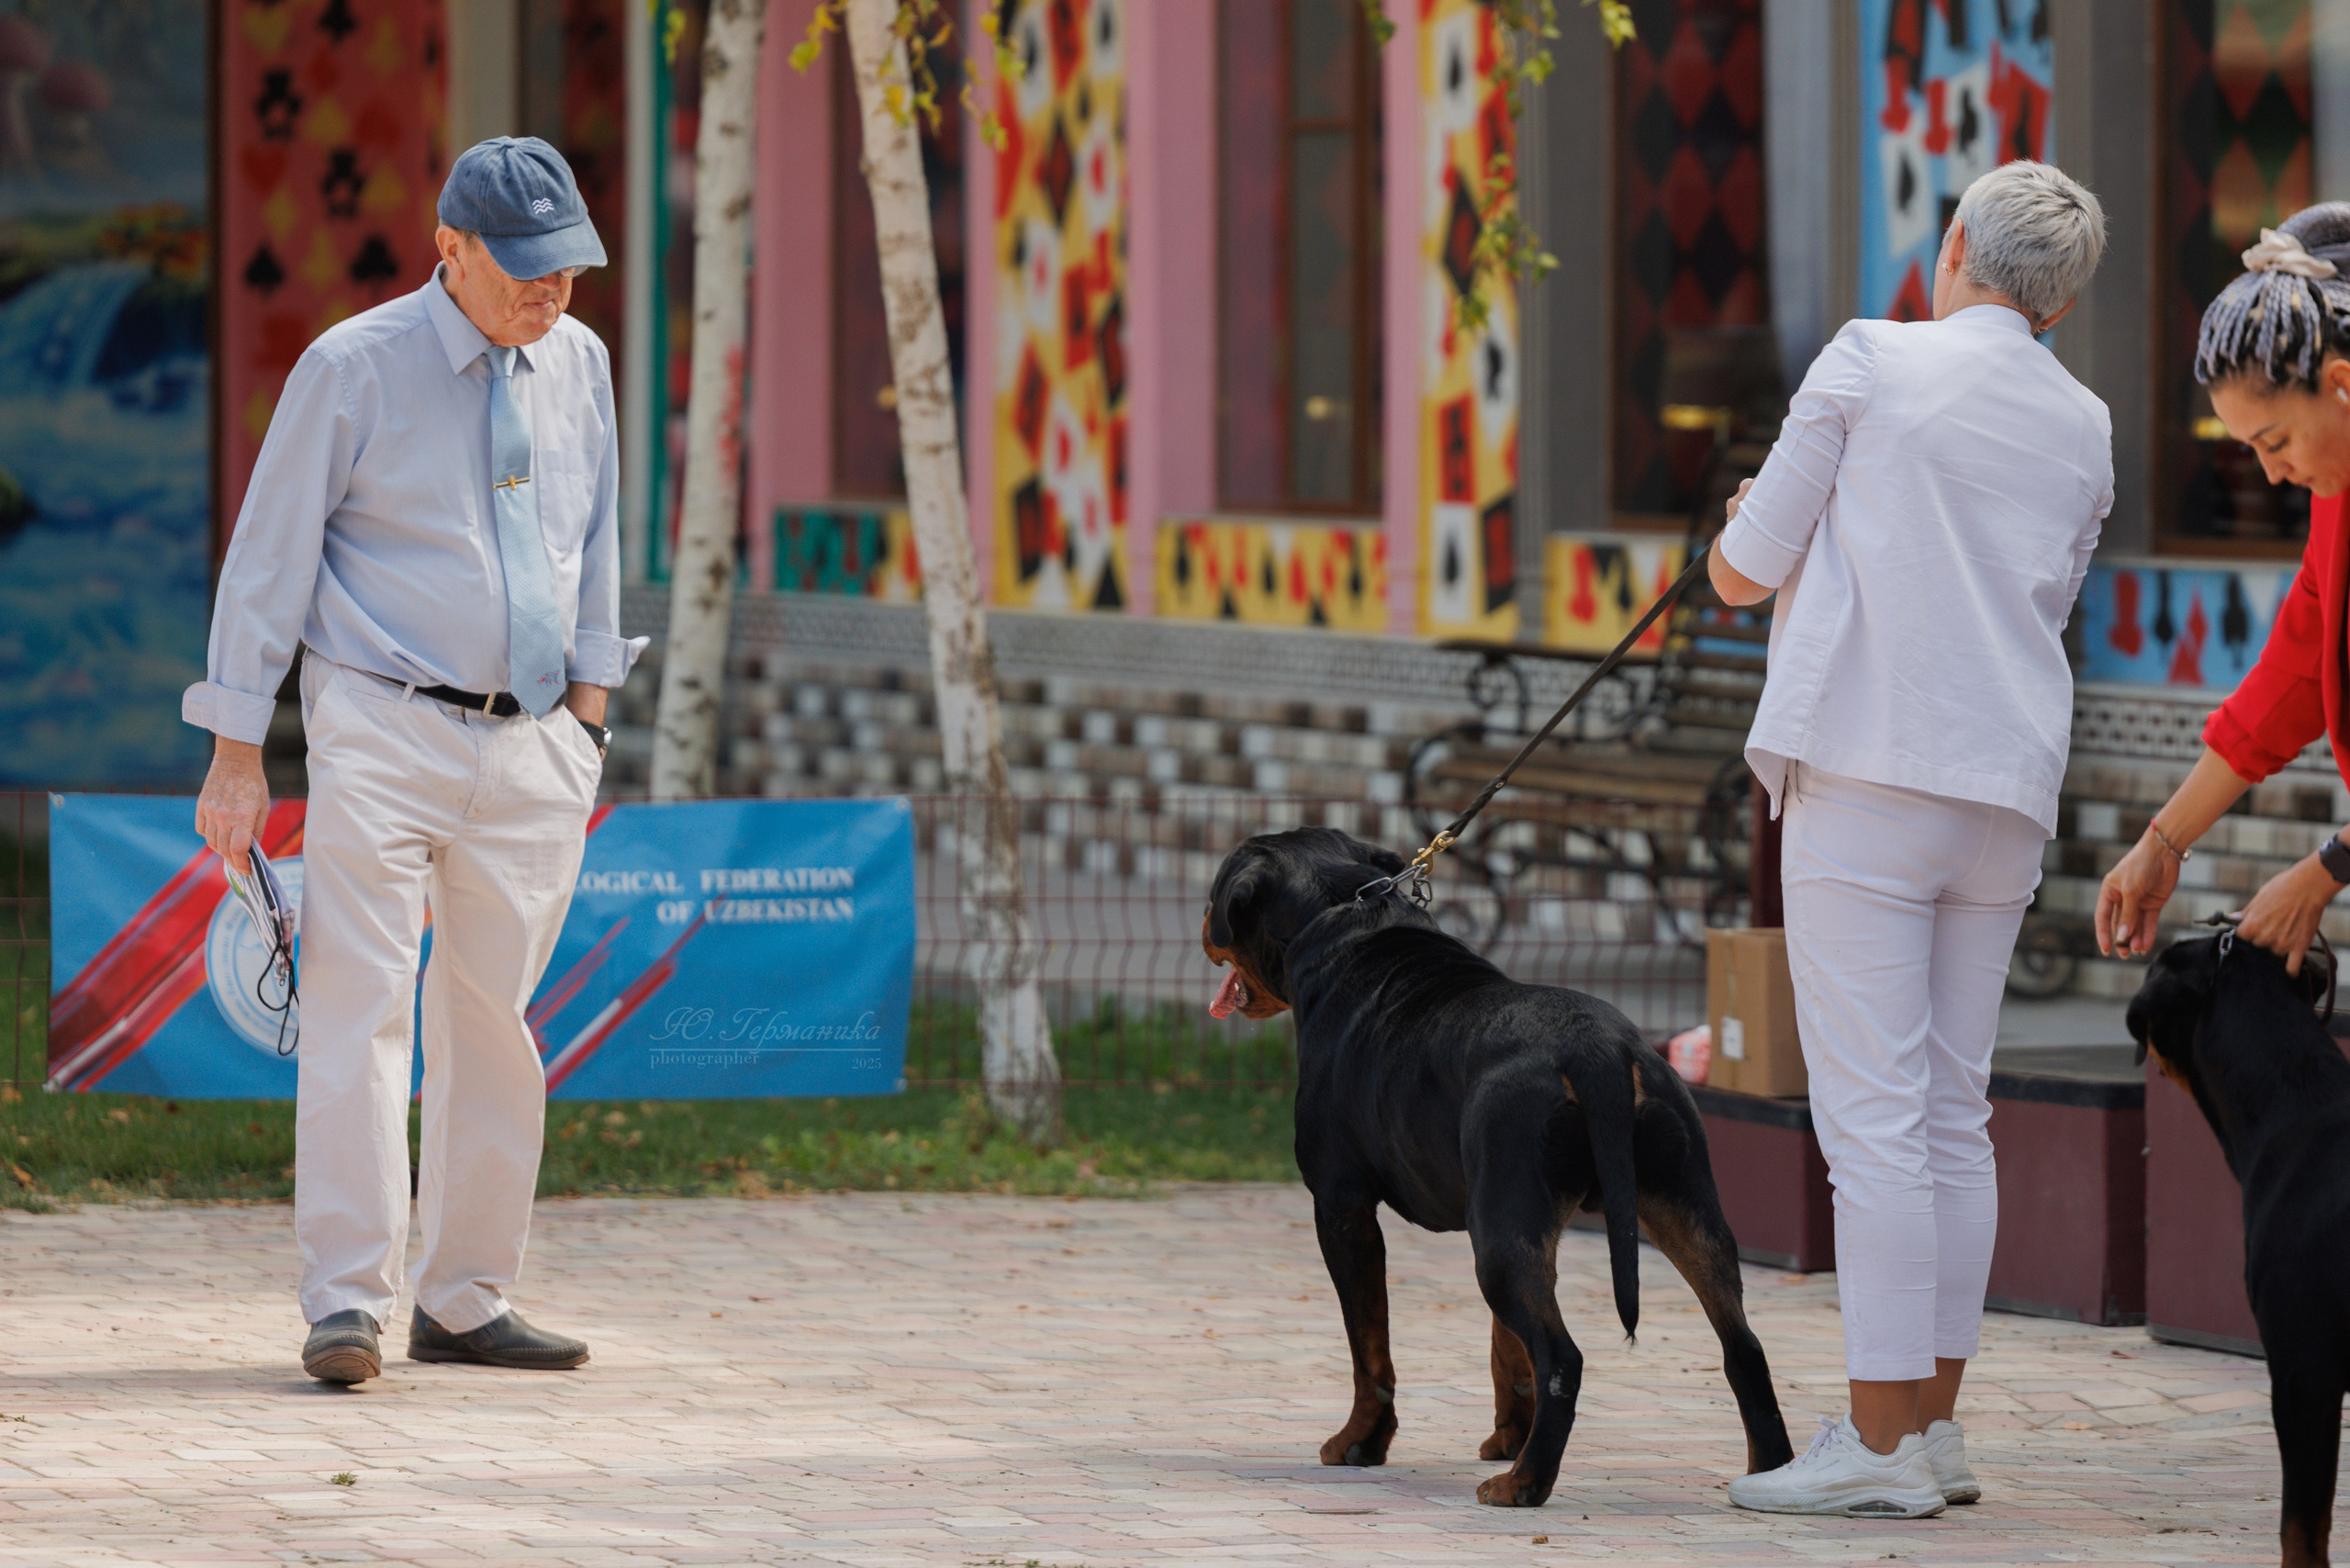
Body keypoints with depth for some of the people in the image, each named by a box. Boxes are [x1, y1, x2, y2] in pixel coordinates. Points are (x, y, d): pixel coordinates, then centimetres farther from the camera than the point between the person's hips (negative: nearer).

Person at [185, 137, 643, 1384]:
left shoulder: (578, 363, 9)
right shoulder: (353, 369, -7)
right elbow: (269, 555, -4)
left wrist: (588, 707, 15)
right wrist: (236, 759, -5)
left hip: (533, 747, 5)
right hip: (384, 731, -5)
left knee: (494, 1023, 5)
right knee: (361, 1008, -12)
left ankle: (464, 1302, 12)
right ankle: (346, 1306, -15)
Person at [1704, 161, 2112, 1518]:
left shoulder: (1873, 361, -3)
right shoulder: (2083, 429, 12)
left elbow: (1746, 573, 0)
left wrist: (1745, 532, 24)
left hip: (1866, 780, -5)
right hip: (2007, 794, 5)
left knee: (1875, 1114, -6)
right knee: (1954, 1117, 12)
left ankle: (1882, 1442, -8)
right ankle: (1937, 1424, 14)